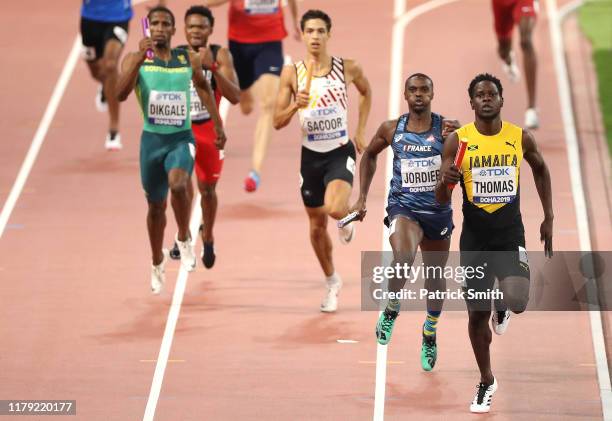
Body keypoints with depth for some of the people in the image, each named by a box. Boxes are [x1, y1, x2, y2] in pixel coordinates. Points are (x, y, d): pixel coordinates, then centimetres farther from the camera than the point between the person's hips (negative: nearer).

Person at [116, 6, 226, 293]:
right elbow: (121, 94, -19)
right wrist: (140, 57, -26)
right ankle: (157, 263, 36)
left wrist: (218, 125, 21)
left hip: (181, 138, -1)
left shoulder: (189, 59, 2)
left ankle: (184, 239, -5)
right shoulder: (135, 59, -4)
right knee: (156, 205, 13)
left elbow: (204, 88, 19)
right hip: (152, 139, 1)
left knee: (178, 185, -31)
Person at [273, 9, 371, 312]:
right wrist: (295, 106, -26)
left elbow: (365, 92, 16)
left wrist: (360, 132, 10)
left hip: (340, 153, -2)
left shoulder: (347, 69, -6)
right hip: (311, 155, 2)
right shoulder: (292, 73, -7)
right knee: (317, 225, 12)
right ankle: (332, 282, 35)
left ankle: (348, 219, 11)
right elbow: (277, 122, -6)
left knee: (335, 209, -28)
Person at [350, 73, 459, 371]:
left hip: (438, 210, 2)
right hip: (403, 208, -1)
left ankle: (430, 330, 41)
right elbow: (369, 155, 18)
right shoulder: (391, 129, -1)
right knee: (403, 257, -30)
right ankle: (391, 309, -2)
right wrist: (362, 198, 14)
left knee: (435, 274, 15)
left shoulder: (447, 128, -6)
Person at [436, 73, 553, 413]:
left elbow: (541, 170, 17)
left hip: (510, 234, 0)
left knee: (517, 301, -21)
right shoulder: (458, 140, -7)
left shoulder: (521, 138, -3)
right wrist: (446, 181, -28)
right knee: (478, 314, 7)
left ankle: (503, 306, 18)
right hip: (474, 237, 0)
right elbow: (441, 200, -5)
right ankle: (487, 382, 28)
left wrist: (548, 218, 13)